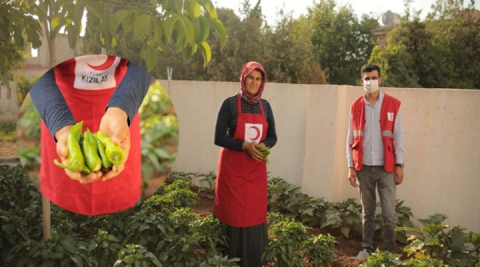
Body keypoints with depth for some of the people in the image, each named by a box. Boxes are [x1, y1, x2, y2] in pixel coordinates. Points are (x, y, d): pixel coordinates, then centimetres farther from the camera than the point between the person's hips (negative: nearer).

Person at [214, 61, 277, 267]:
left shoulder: (265, 106, 6)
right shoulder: (230, 103, -7)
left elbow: (272, 137, 10)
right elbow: (219, 137, -10)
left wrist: (263, 145, -12)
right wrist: (245, 146, -21)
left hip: (256, 169, 4)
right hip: (233, 168, -4)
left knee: (255, 215, 8)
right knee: (234, 215, 1)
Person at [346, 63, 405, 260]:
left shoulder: (393, 105, 0)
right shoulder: (355, 107, 4)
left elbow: (398, 137, 0)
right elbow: (351, 139, 5)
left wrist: (399, 164, -4)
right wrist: (351, 166, 1)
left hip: (386, 168, -2)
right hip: (364, 168, 2)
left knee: (389, 213, 0)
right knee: (367, 212, 12)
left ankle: (389, 252, 15)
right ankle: (367, 248, 25)